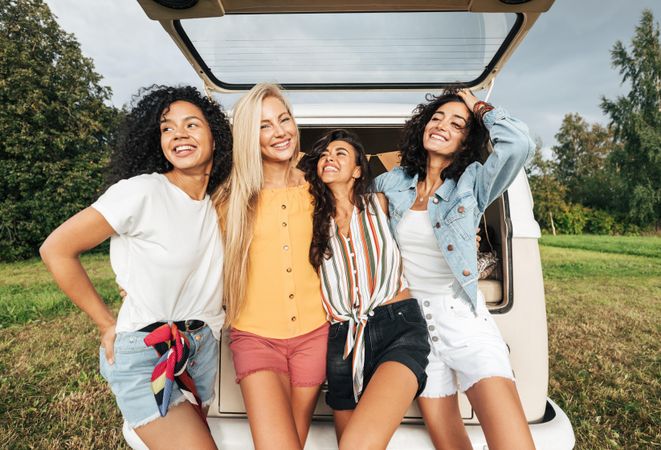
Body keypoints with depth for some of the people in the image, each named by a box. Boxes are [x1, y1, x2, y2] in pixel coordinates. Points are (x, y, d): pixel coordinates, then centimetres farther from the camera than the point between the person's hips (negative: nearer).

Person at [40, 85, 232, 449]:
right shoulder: (142, 191, -17)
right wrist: (107, 325, -8)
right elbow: (56, 250, -12)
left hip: (203, 347, 6)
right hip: (144, 353, -6)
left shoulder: (218, 203, 1)